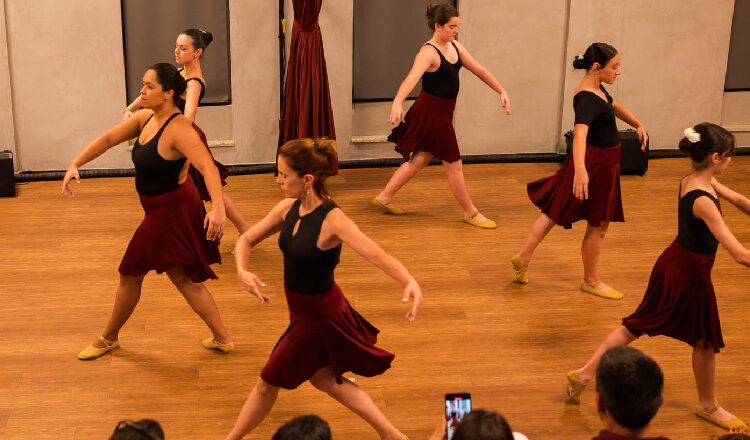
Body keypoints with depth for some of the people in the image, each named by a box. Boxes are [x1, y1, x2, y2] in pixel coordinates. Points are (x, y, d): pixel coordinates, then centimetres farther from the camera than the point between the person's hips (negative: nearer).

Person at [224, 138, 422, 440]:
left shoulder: (332, 220, -29)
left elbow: (377, 255, -40)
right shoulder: (288, 208, -8)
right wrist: (242, 270, -21)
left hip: (319, 315, -8)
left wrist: (410, 282, -58)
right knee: (323, 378, 25)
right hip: (303, 310, 8)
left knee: (268, 382, 11)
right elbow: (247, 240, 1)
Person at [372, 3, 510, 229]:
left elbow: (479, 69, 8)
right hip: (431, 113, -9)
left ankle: (384, 197, 29)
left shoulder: (455, 47, 5)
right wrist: (398, 102, -55)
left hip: (442, 113, 9)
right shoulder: (428, 53, -22)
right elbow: (412, 77, -39)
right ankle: (470, 213, 19)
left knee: (420, 158, 18)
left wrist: (501, 91, 1)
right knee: (454, 164, 4)